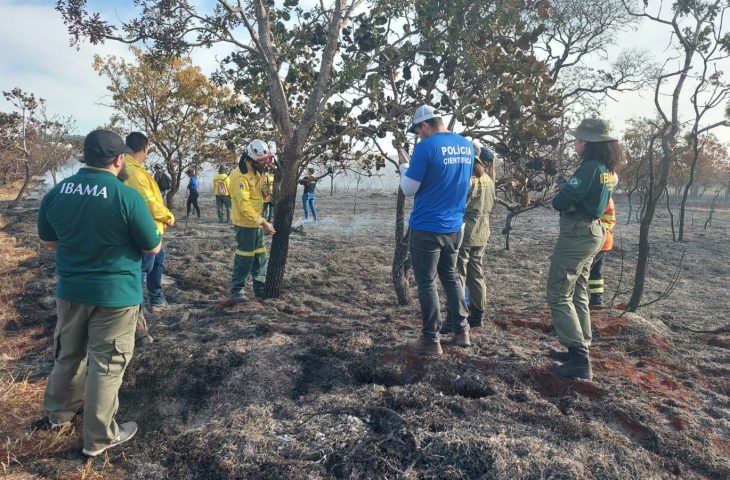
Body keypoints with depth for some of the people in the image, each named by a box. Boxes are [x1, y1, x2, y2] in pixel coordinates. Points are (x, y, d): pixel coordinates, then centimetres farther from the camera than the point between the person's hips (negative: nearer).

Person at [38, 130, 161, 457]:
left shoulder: (56, 192, -1)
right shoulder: (127, 196, -19)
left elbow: (47, 241, 12)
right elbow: (153, 248, -10)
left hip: (70, 289, 6)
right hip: (115, 293, -5)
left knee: (68, 353, 24)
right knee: (106, 364, 7)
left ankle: (59, 412, 46)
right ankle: (99, 438, 20)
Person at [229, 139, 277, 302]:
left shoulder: (257, 171, 9)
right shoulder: (240, 175, -21)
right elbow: (244, 206, -27)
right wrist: (263, 222, -29)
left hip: (257, 222, 9)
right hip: (245, 224, -9)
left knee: (260, 257, 14)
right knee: (245, 258, -4)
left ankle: (260, 288, 24)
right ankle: (236, 290, 7)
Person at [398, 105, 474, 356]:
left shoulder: (426, 147, -15)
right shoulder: (467, 146, 7)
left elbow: (409, 189, -10)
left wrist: (404, 164, 7)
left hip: (427, 227, -6)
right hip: (455, 227, 7)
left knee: (427, 283, 4)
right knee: (451, 277, 20)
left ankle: (431, 340, 12)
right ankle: (461, 331, 25)